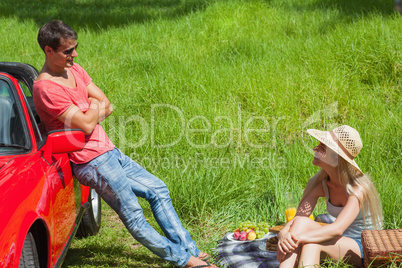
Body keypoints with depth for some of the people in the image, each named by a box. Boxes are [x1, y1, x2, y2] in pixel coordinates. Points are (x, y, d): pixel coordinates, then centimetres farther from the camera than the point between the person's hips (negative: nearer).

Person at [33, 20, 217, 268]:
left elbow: (107, 107, 8)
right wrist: (93, 106, -2)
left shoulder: (74, 70, 10)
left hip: (109, 152, 10)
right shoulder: (45, 88, -18)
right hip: (91, 161, -10)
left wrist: (88, 114, -11)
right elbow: (86, 126, -21)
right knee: (133, 217, -6)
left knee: (158, 190, 11)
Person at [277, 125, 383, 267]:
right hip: (337, 242, 6)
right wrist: (283, 234, -35)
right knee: (301, 222, -24)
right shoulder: (319, 183, -5)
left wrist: (297, 238, -47)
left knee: (312, 243, -33)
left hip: (364, 250, -6)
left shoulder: (357, 188, -23)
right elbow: (297, 219, -11)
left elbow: (337, 229, -36)